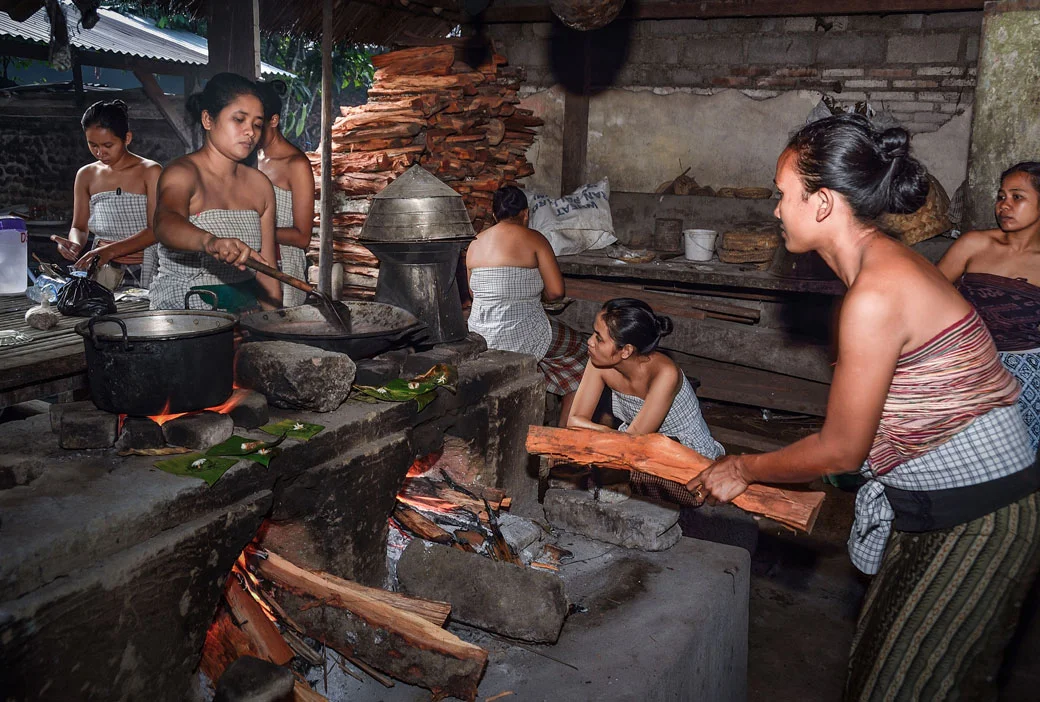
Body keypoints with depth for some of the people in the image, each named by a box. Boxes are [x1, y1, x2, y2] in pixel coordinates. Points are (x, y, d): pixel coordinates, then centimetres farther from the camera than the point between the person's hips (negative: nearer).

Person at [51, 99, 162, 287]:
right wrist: (75, 244, -7)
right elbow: (79, 227, 18)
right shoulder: (86, 175, 14)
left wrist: (111, 250, -23)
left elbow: (155, 230, -10)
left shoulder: (150, 172, -1)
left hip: (143, 272, -4)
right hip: (100, 272, 4)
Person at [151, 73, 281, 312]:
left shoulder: (260, 185, 10)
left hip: (246, 315, 5)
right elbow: (165, 224, -29)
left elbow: (266, 271, 11)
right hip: (181, 316, -5)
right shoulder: (181, 173, -7)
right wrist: (209, 241, -49)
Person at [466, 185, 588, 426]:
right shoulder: (533, 239, -10)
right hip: (521, 336, -7)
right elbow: (556, 291, -12)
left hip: (480, 334, 7)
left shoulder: (475, 244, 6)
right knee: (577, 347, 19)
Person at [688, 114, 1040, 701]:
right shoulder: (889, 263, 5)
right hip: (937, 505, 9)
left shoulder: (876, 298, -25)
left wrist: (743, 469, -2)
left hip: (978, 520, -9)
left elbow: (841, 451, -16)